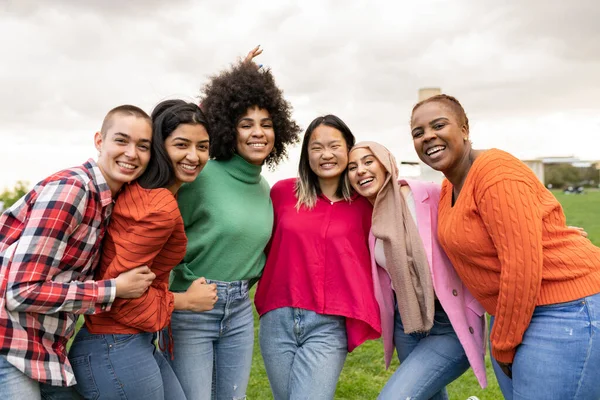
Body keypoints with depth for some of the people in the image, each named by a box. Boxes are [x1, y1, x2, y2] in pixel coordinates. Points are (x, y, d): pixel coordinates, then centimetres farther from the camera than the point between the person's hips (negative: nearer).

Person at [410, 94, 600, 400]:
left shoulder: (496, 173, -19)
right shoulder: (450, 187, 8)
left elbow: (522, 266, -23)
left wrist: (503, 345, -14)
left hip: (568, 311, -9)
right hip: (513, 311, 9)